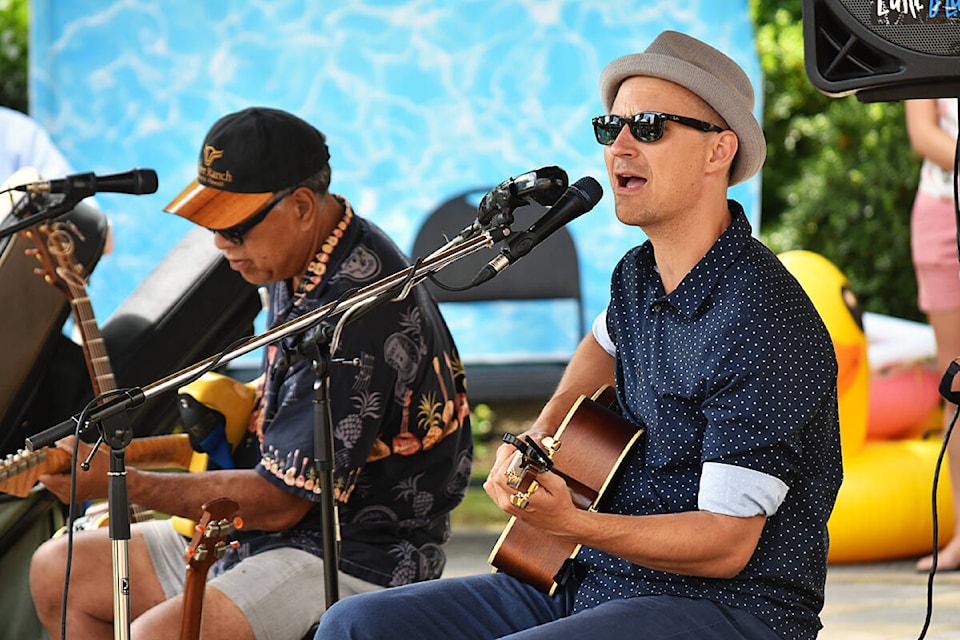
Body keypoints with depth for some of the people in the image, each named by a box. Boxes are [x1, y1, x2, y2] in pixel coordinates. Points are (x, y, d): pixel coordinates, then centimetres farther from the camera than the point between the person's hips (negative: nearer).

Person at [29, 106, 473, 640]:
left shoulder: (358, 312, -26)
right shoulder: (301, 266, 6)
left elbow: (279, 501, -24)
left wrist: (122, 481, -21)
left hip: (360, 561, -11)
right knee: (58, 571, 9)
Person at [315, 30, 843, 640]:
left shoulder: (762, 327, -19)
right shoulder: (640, 276, 9)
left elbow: (727, 546, -21)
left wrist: (570, 523, -34)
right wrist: (544, 429, 16)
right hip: (592, 586, 9)